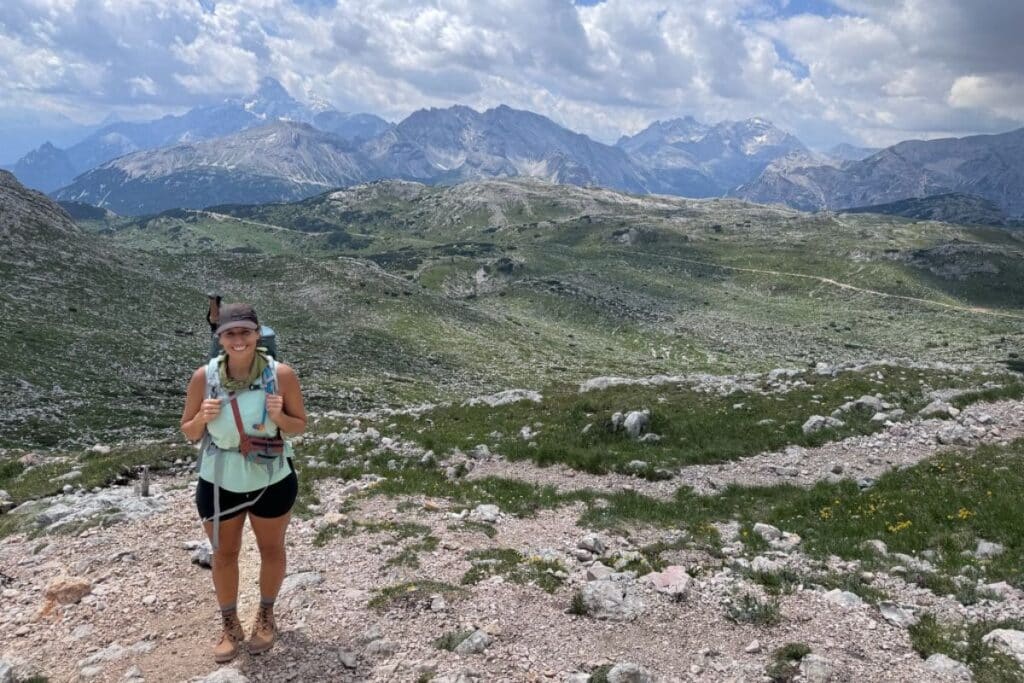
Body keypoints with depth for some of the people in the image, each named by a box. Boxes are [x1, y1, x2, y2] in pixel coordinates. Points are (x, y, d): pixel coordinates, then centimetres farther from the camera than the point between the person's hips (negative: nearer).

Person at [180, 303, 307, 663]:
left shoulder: (282, 374, -18)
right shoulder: (203, 377, -14)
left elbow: (300, 425, -6)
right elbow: (188, 432, -2)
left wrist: (279, 417, -27)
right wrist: (203, 418, -24)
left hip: (273, 480, -1)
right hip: (219, 483, 1)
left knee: (272, 550, 19)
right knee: (224, 554, 18)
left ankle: (266, 615, 45)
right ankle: (229, 625, 41)